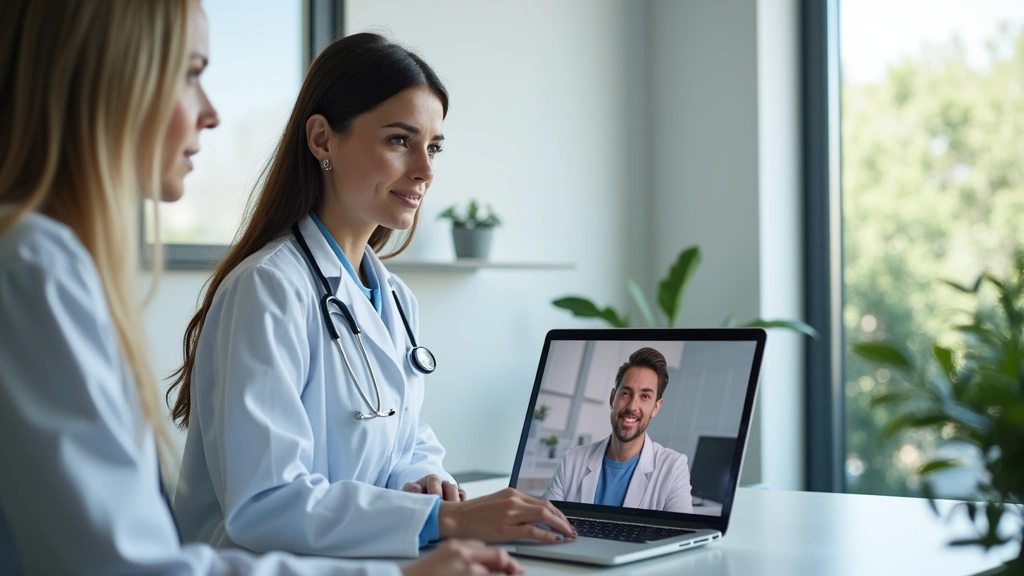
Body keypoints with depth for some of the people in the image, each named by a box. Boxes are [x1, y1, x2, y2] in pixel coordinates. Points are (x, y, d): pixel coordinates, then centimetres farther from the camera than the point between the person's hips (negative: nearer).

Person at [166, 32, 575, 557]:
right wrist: (443, 518, -25)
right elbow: (262, 505, -21)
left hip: (371, 560, 7)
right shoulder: (269, 289, -14)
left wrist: (424, 480, -1)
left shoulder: (397, 300, 12)